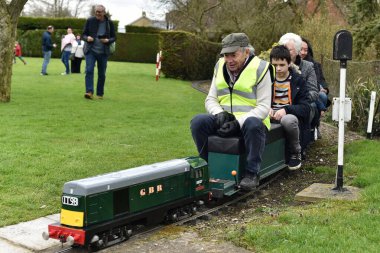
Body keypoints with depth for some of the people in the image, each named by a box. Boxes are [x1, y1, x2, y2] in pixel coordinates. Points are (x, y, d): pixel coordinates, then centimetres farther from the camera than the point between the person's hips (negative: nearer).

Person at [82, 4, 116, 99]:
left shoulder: (109, 23, 0)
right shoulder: (90, 21, 0)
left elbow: (114, 37, 7)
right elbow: (83, 34, 7)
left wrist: (108, 40, -15)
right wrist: (87, 38, -16)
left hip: (103, 52, 1)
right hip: (90, 50, -1)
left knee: (102, 74, 6)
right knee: (89, 70, -16)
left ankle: (100, 94, 18)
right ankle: (89, 92, -20)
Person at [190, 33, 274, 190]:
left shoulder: (260, 69, -7)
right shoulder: (220, 67, 9)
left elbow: (263, 106, -12)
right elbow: (210, 99, 11)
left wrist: (238, 122, -23)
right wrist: (219, 113, -13)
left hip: (249, 120, -4)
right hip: (223, 120, 5)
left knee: (253, 125, -39)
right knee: (197, 122, -21)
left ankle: (252, 173, -24)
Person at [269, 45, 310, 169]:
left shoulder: (298, 80, 3)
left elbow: (305, 108, -4)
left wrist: (286, 109, -22)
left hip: (291, 115, -2)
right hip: (271, 115, 2)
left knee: (288, 120, -40)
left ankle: (295, 152, -10)